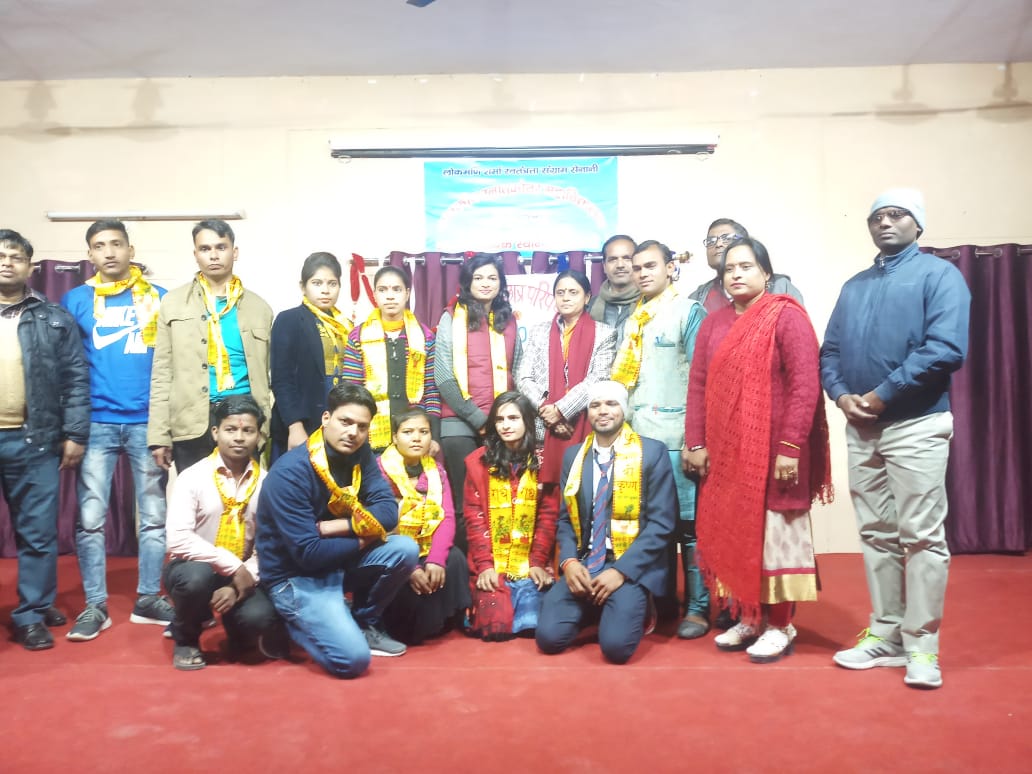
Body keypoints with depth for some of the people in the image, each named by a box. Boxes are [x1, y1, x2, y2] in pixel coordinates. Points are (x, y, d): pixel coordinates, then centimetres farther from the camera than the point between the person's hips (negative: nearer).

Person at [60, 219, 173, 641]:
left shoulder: (159, 299, 6)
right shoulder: (75, 301, 7)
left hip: (148, 422, 0)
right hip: (96, 423, 0)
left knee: (154, 516, 5)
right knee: (90, 518, 1)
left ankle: (148, 599, 18)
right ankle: (95, 605, 13)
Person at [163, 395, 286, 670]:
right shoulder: (192, 477, -11)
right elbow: (178, 540, -21)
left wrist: (239, 584, -19)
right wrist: (233, 565, -24)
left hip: (242, 575, 1)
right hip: (194, 569, -1)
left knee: (261, 617, -28)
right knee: (197, 576, -36)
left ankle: (238, 627, 14)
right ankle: (185, 639, -2)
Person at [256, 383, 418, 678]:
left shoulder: (360, 454, -5)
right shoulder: (290, 472, -24)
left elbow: (388, 512, -13)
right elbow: (308, 554, -26)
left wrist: (331, 527, -23)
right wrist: (362, 540, -14)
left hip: (339, 562, 6)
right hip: (297, 577, -6)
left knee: (405, 549, -17)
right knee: (353, 659, -21)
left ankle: (364, 623, 8)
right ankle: (295, 624, 10)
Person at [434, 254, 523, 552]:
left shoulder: (508, 320, 13)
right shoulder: (452, 317, 2)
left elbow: (517, 374, 16)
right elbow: (442, 376, -5)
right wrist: (477, 417, -9)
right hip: (460, 423, -3)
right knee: (465, 503, 0)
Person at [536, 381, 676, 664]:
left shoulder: (652, 452, -3)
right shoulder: (573, 455, 11)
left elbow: (661, 523, -8)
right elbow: (565, 517, 11)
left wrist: (621, 570, -16)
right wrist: (569, 562, -9)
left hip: (632, 566, -3)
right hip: (582, 565, 4)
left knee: (615, 644, -22)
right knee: (549, 637, -15)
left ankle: (632, 607, 10)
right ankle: (593, 609, 14)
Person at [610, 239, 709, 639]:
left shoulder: (689, 312, -1)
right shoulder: (632, 321, 17)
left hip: (676, 437, -5)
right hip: (637, 436, 6)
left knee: (688, 524, -1)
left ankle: (698, 607, 9)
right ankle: (659, 600, 20)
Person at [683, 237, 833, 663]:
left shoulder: (786, 317, -7)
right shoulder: (713, 323, 11)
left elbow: (805, 385, -13)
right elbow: (697, 385, 8)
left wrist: (791, 447, -18)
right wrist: (695, 444, 2)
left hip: (773, 451, -6)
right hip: (724, 452, 6)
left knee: (774, 536, 4)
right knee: (732, 536, 11)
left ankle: (780, 626, 17)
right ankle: (748, 618, 25)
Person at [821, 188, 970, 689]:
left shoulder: (938, 274, -1)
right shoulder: (854, 286, 18)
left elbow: (946, 348, -16)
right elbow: (829, 350, 13)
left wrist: (882, 395, -16)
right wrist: (842, 395, -6)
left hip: (916, 425, -6)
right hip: (860, 428, 6)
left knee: (921, 536, -2)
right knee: (876, 534, 10)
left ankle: (922, 646, 8)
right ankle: (886, 635, 21)